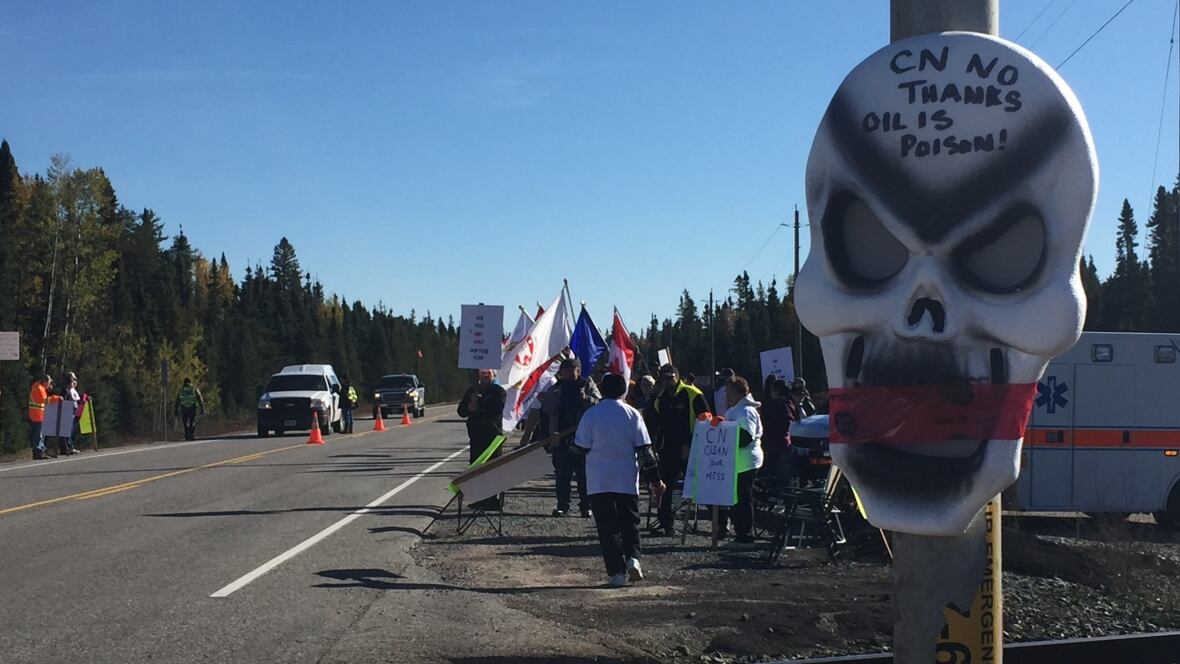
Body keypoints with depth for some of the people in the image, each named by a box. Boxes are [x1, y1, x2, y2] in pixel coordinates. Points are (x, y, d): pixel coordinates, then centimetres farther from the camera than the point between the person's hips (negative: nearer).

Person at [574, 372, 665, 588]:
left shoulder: (591, 415, -6)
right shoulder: (632, 414, -2)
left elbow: (582, 447, -4)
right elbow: (644, 450, -2)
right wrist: (655, 479, 3)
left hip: (599, 481, -1)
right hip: (627, 480, 1)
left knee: (608, 526, 3)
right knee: (630, 522, 15)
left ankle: (617, 572, -2)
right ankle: (633, 557, -7)